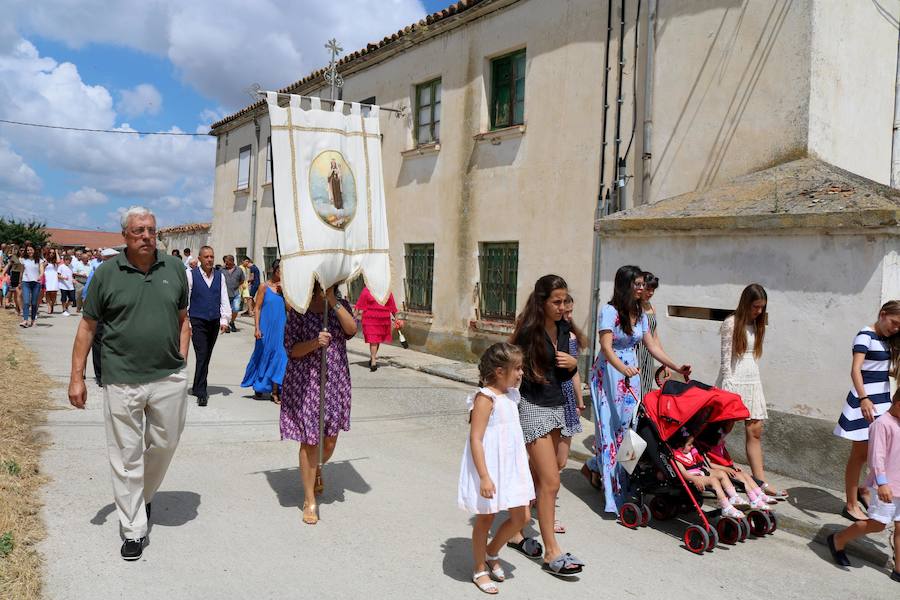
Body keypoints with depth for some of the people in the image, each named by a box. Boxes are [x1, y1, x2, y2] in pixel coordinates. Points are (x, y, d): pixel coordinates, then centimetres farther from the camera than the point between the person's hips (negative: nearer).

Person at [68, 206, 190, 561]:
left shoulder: (174, 268, 5)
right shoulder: (107, 273, -2)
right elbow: (87, 327, 2)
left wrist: (181, 359, 6)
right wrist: (77, 377, -1)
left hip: (169, 378, 3)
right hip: (122, 381, -2)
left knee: (164, 444, 14)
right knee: (126, 456, 5)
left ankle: (143, 496, 42)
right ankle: (134, 530, 18)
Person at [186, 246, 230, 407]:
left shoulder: (220, 276, 8)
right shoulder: (191, 275, -4)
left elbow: (224, 299, 8)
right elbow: (185, 300, -3)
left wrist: (224, 319, -1)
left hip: (214, 322, 5)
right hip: (197, 322, -4)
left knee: (206, 357, 13)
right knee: (202, 356, -11)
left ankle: (197, 387, 29)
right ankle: (201, 393, -8)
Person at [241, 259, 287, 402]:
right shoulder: (264, 287, -3)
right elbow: (257, 308, -4)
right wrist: (257, 328, -9)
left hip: (281, 329, 2)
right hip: (266, 328, -2)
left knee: (279, 357, -2)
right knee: (263, 356, 10)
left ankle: (275, 392, 4)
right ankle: (258, 387, 29)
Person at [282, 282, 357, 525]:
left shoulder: (341, 305, 6)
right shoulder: (299, 310, -3)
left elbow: (351, 330, -14)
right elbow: (291, 349, -6)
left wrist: (333, 301, -20)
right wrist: (315, 343, -23)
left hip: (336, 381, 3)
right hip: (305, 382, -3)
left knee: (329, 439, 12)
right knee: (309, 440, -1)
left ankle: (317, 469, 48)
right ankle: (309, 501, 12)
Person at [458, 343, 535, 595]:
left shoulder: (510, 395, 6)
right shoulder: (485, 398, -20)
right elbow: (475, 439, -22)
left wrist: (522, 469, 23)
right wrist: (484, 477, -26)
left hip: (511, 467, 8)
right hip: (490, 469, -8)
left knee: (521, 517, 10)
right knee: (485, 518, 9)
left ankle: (492, 552, 34)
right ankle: (480, 570, 28)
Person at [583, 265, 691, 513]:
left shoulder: (640, 314, 10)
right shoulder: (610, 311, -12)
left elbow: (652, 346, 13)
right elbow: (606, 347, -19)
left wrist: (677, 367, 7)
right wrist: (623, 369, -35)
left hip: (631, 374, 7)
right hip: (609, 374, -7)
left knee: (627, 425, 1)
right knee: (611, 425, -5)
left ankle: (595, 467, 22)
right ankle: (614, 491, 1)